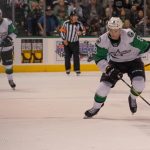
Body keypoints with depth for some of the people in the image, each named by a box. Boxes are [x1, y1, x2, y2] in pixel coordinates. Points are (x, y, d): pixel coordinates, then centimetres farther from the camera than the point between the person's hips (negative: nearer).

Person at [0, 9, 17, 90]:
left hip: (6, 46, 0)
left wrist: (8, 39, -21)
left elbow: (13, 32, -8)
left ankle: (10, 80, 21)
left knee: (8, 63, 6)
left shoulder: (7, 22, -14)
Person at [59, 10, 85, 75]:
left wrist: (81, 32, -21)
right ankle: (67, 69, 23)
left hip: (75, 42, 0)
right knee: (67, 56, 8)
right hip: (67, 42, 0)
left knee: (76, 56, -8)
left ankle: (77, 69, -2)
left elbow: (83, 31, 2)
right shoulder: (66, 23, -11)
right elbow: (62, 31, -3)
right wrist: (64, 39, -7)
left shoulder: (79, 24, -9)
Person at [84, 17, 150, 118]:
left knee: (139, 84, -23)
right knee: (104, 84, -9)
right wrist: (108, 69, -30)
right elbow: (99, 58, -17)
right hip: (115, 63, 2)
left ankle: (132, 98, 13)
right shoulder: (103, 40, -20)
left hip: (133, 61, -2)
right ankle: (96, 107, 15)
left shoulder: (129, 35, -30)